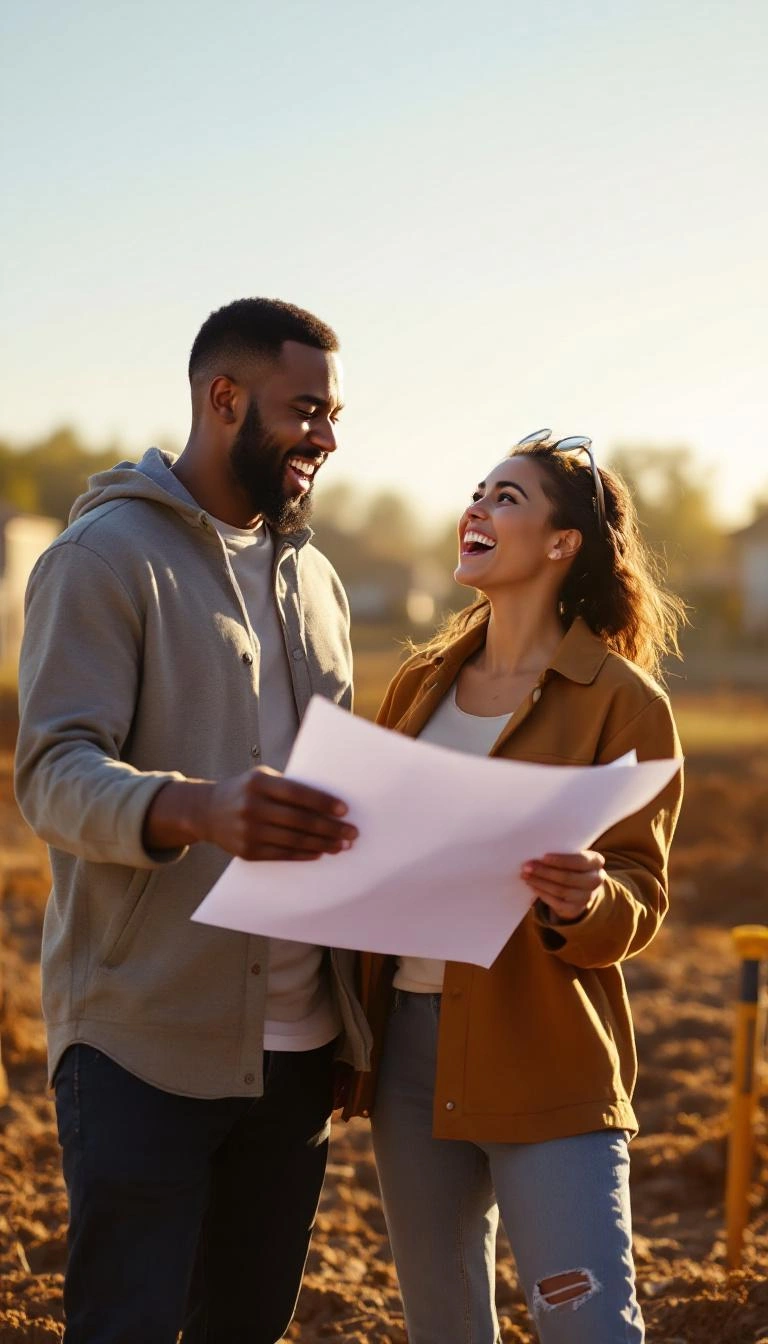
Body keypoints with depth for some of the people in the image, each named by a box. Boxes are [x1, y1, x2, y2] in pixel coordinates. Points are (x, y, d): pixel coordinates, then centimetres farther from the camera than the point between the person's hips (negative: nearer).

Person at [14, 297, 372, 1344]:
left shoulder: (312, 578, 17)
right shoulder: (107, 555, -7)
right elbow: (55, 775, -17)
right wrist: (197, 808, -38)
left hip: (297, 1040, 7)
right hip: (146, 1039, -7)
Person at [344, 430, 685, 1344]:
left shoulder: (622, 703, -6)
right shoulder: (421, 682, 11)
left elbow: (642, 898, -8)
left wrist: (585, 902, -30)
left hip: (546, 1062, -6)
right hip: (409, 1042, 6)